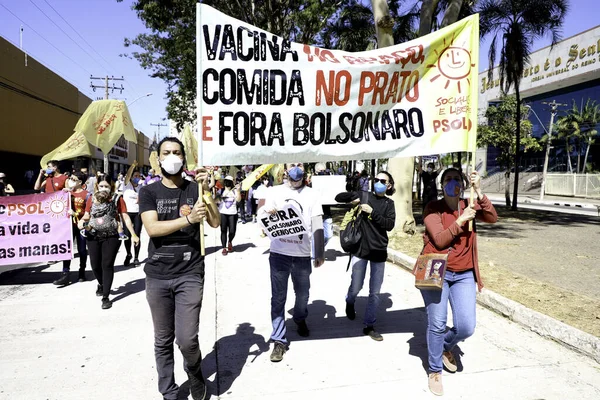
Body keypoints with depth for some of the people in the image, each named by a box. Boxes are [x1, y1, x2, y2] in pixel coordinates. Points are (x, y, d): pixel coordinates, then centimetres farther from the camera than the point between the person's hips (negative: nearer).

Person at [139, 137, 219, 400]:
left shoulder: (195, 190, 5)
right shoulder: (149, 192, 3)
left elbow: (215, 223, -3)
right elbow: (152, 228, -12)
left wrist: (206, 190, -14)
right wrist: (188, 219, -24)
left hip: (190, 274, -1)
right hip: (157, 275, 1)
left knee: (187, 339, -5)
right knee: (163, 340, 12)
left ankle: (194, 373, 28)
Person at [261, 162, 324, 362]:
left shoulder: (311, 194, 4)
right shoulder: (274, 191, 4)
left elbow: (317, 226, 1)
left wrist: (320, 253, -4)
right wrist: (269, 215, -19)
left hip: (302, 255, 1)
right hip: (279, 254, -1)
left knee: (302, 294, 16)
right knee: (278, 298, 2)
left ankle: (300, 319, 47)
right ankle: (279, 340, 14)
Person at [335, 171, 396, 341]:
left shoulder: (389, 204, 4)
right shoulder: (363, 196, 1)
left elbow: (390, 225, -10)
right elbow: (338, 198, 3)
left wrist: (372, 212, -17)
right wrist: (353, 199, -13)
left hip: (379, 251, 1)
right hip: (360, 248, -1)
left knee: (375, 292, 8)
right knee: (356, 287, 5)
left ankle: (369, 326, 23)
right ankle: (350, 302, 41)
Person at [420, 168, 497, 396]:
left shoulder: (468, 206, 5)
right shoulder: (433, 208, -7)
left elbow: (493, 218, -12)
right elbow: (440, 240, -16)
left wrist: (479, 192, -20)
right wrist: (461, 220, -19)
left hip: (464, 275, 4)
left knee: (466, 327, -1)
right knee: (437, 324, 0)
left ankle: (446, 347, 34)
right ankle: (435, 371, 21)